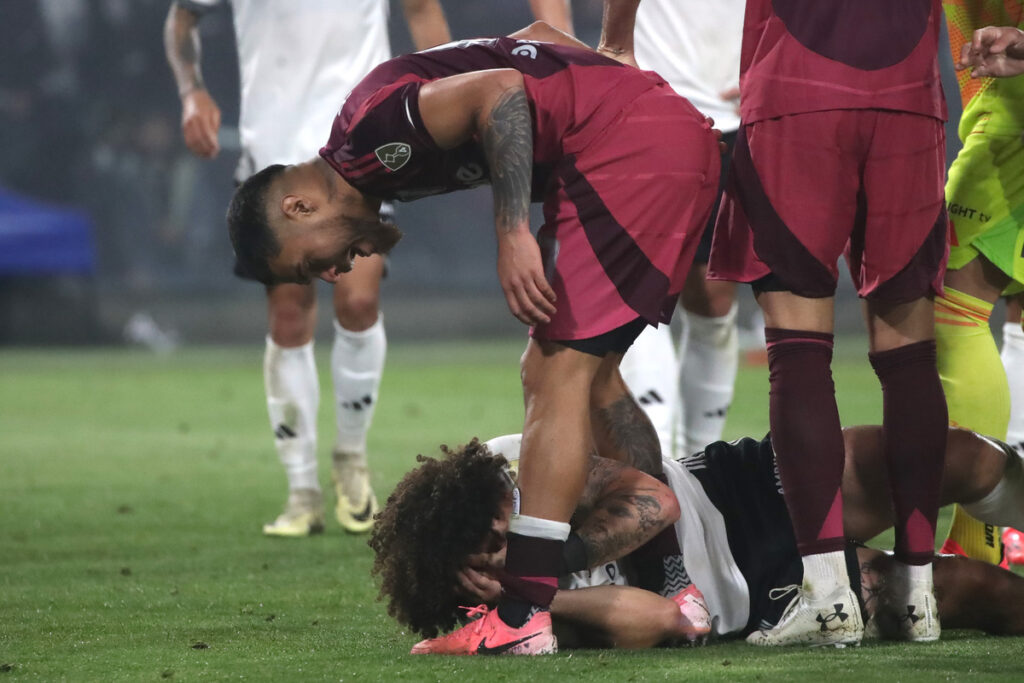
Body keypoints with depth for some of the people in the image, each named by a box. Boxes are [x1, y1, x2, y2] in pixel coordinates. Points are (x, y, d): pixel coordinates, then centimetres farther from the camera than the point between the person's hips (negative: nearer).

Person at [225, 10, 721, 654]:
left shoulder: (365, 140, -9)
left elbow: (501, 90, -22)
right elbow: (535, 36, 23)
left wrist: (514, 234, -22)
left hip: (631, 145, -10)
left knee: (558, 376, -9)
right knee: (585, 372, 17)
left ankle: (525, 618, -12)